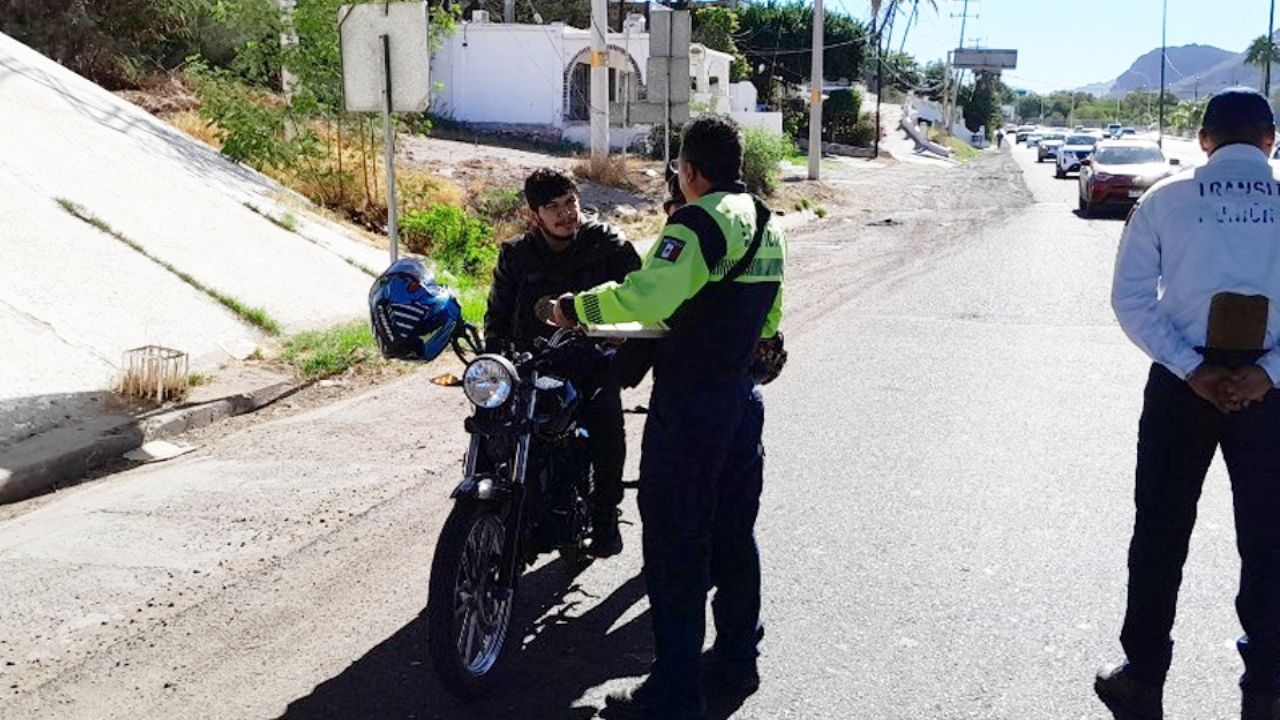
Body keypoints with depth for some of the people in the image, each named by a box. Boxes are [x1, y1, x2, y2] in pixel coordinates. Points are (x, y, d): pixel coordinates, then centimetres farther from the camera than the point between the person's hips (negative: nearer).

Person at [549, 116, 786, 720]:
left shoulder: (701, 222, -17)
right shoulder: (765, 223, 12)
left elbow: (646, 297, -30)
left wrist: (576, 307, -17)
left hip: (688, 405, -9)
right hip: (742, 396, 9)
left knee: (675, 547, -2)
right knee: (734, 534, 18)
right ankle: (738, 659, 31)